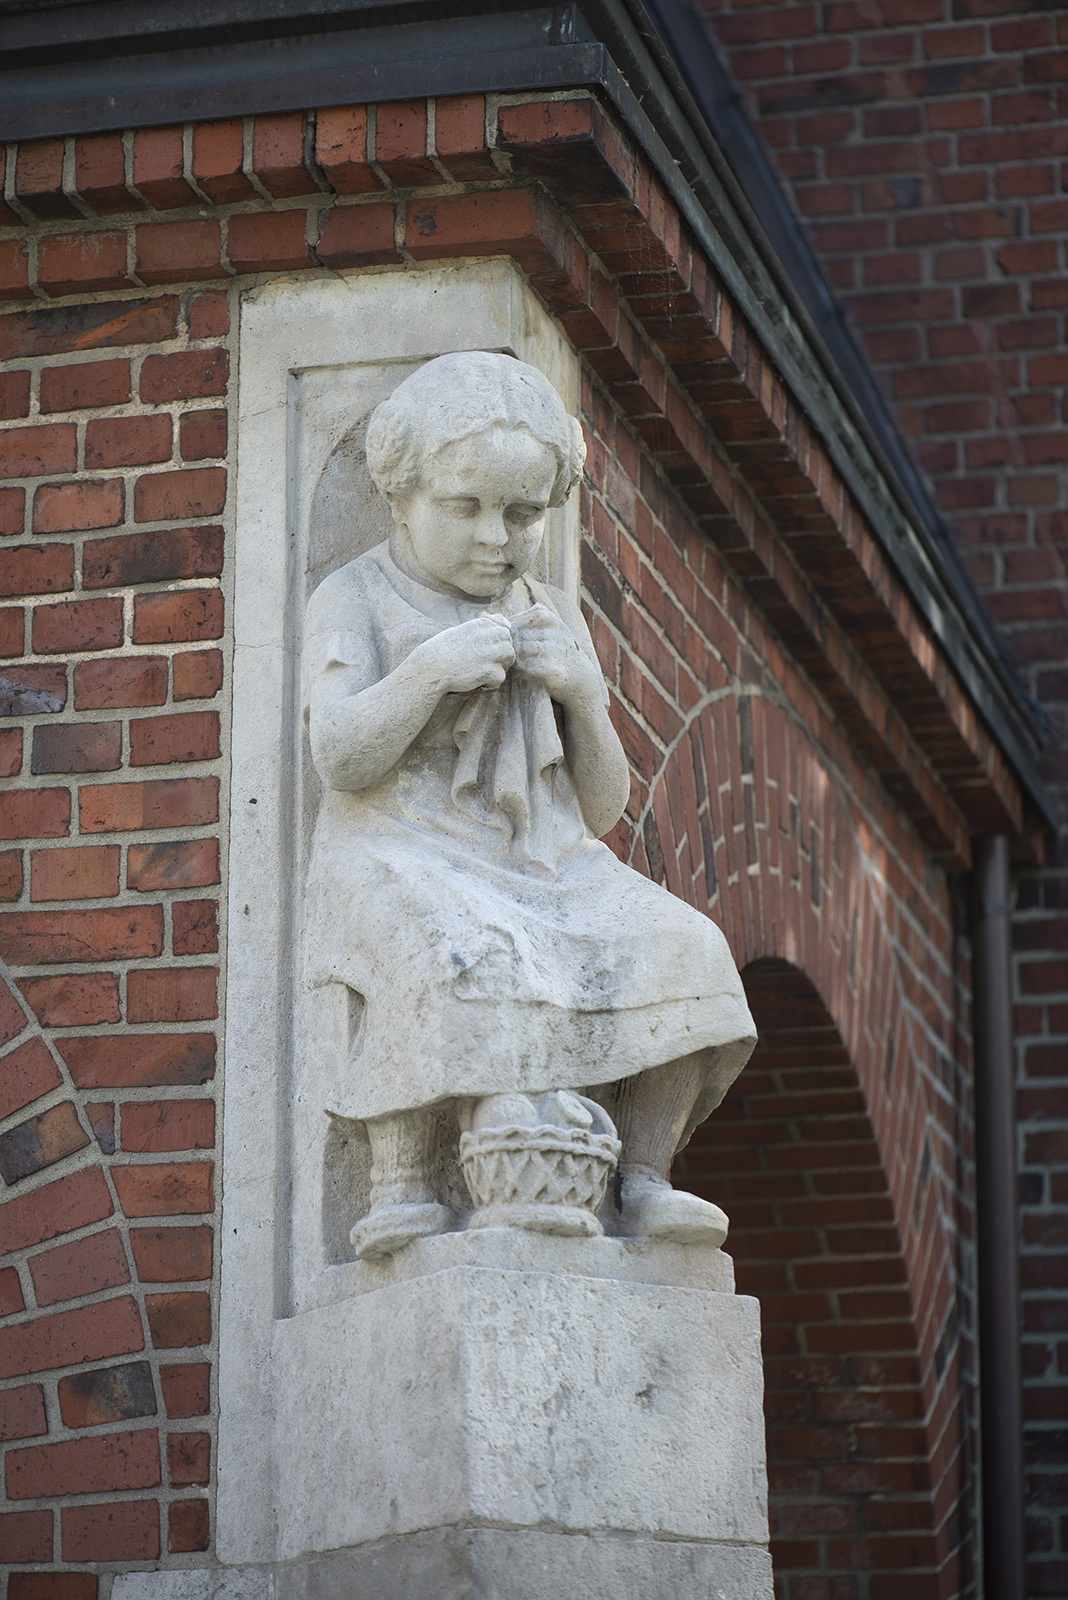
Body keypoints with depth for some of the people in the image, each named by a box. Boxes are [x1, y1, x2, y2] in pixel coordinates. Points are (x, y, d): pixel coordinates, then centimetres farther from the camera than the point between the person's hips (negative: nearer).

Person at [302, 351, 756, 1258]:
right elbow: (341, 760, -8)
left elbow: (601, 812, 17)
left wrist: (583, 693, -1)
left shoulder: (556, 619, 21)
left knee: (678, 950, -21)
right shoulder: (357, 600, 7)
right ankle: (402, 1177, -34)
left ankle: (641, 1175, -16)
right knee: (446, 956, -39)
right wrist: (432, 669, -19)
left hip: (543, 869, 5)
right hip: (407, 858, -5)